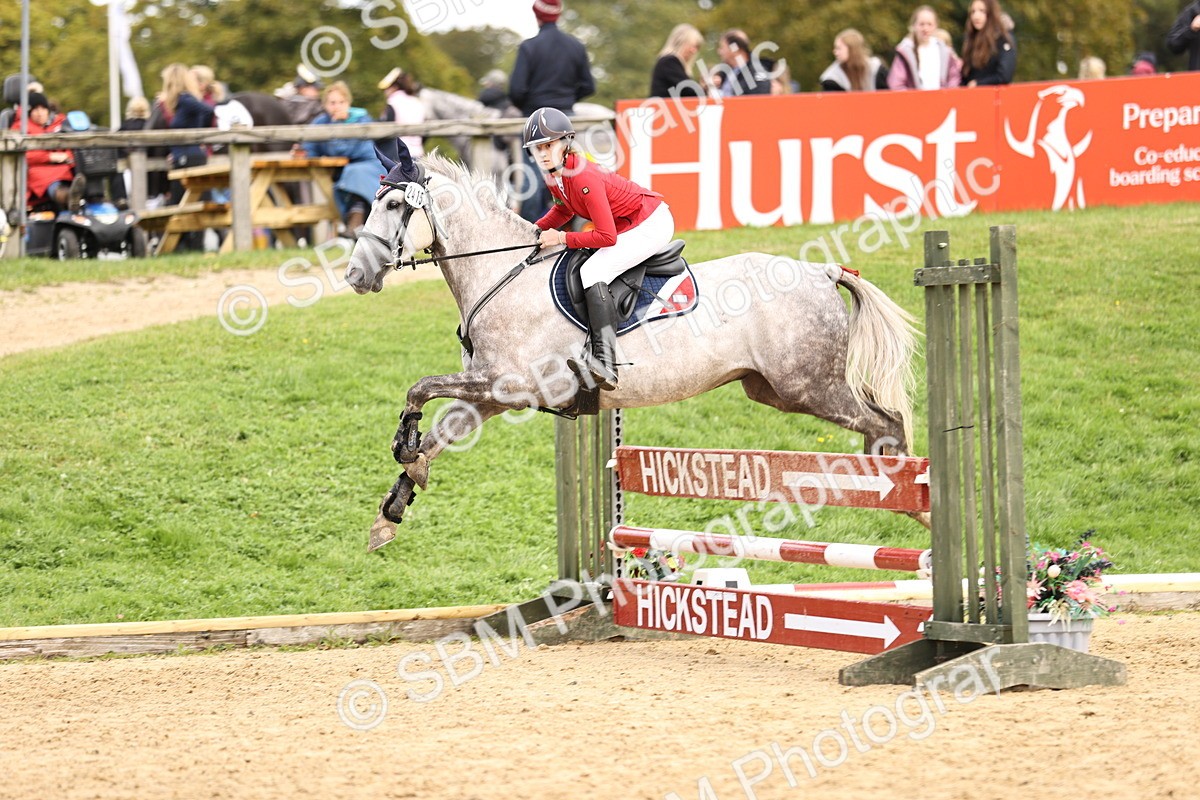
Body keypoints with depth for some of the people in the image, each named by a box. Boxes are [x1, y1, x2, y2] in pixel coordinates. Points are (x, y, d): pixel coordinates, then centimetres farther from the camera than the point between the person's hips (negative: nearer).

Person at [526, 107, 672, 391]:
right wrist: (536, 230, 3)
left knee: (593, 272, -25)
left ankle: (605, 363, -36)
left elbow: (607, 237, -29)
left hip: (651, 225, -11)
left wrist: (562, 238, -22)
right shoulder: (553, 175, -2)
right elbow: (564, 210, 19)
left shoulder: (583, 178, -30)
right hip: (627, 226, 11)